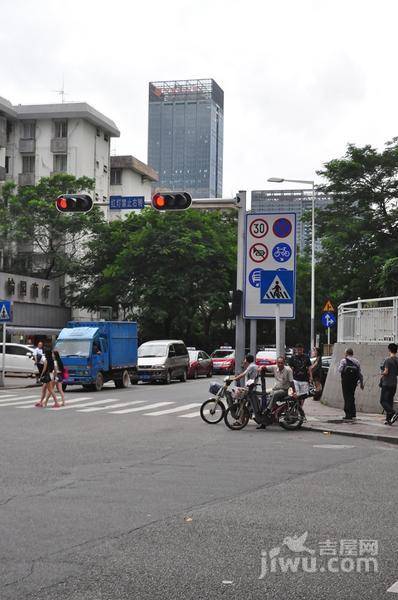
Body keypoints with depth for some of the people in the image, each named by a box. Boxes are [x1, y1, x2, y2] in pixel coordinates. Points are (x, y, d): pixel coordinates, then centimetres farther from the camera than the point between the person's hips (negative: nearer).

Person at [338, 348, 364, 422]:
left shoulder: (343, 361, -5)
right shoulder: (356, 361, 9)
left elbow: (340, 370, -14)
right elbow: (360, 373, 10)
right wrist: (361, 383, 16)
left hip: (346, 381, -5)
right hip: (354, 382, 5)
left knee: (347, 398, -2)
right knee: (351, 397, 18)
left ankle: (349, 416, -4)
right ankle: (353, 414, 21)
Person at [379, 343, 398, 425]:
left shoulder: (388, 360, -13)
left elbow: (386, 372, -17)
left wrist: (382, 373, 2)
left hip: (386, 384, -7)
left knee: (383, 401, -4)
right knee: (390, 401, 11)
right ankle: (388, 419, 10)